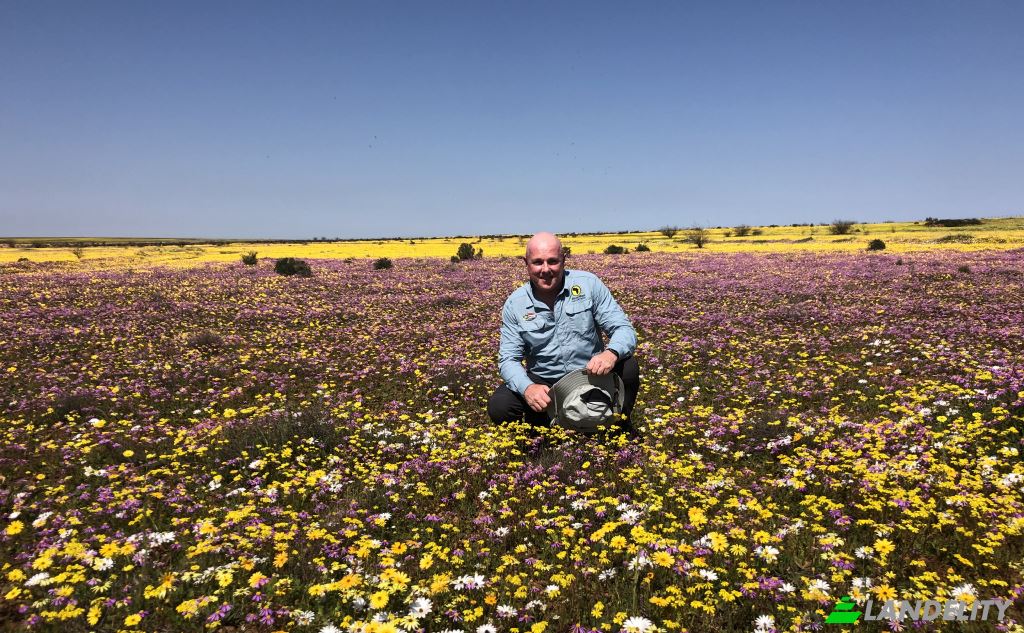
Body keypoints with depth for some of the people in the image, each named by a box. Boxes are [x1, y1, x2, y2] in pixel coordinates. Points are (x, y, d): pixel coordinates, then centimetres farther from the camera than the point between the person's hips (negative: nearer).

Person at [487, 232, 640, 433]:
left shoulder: (589, 284, -8)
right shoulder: (514, 304, -5)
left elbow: (624, 329, -10)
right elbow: (508, 359, -6)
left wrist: (611, 353, -35)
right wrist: (527, 387, -29)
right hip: (544, 383, 1)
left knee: (628, 367, -29)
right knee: (498, 406, -24)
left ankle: (619, 426, -1)